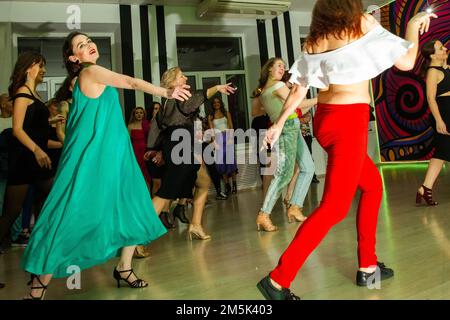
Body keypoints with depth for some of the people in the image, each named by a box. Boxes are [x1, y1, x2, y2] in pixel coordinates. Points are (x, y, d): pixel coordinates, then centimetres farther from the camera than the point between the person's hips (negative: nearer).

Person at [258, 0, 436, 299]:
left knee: (373, 185, 21)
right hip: (349, 120, -8)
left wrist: (279, 123, 20)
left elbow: (298, 90, 12)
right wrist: (413, 26, 18)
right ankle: (278, 280, -6)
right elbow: (406, 63, 1)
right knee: (334, 207, -6)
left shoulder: (314, 40, 13)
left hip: (324, 119, 8)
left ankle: (368, 266, 27)